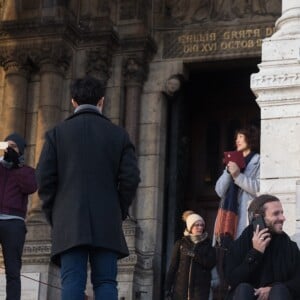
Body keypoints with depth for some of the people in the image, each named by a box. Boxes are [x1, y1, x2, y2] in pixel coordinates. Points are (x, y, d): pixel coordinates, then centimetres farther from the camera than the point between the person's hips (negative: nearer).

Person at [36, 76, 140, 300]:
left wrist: (52, 215, 11)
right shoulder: (119, 135, 7)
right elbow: (131, 178, 1)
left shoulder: (57, 133, 5)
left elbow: (45, 178, 1)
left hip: (69, 222, 0)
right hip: (107, 223, 1)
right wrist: (120, 212, 12)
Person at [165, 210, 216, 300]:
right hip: (181, 287, 1)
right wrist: (168, 287, 0)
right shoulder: (181, 243, 6)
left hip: (200, 288, -1)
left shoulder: (207, 244, 7)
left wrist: (195, 255, -16)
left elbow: (211, 263, -6)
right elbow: (173, 266, 5)